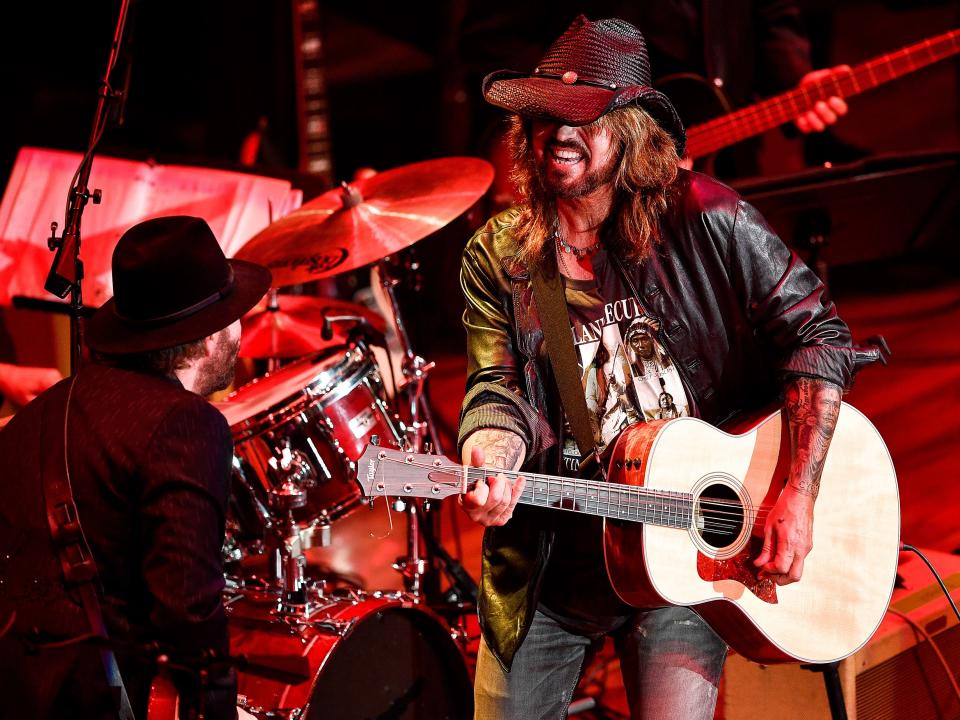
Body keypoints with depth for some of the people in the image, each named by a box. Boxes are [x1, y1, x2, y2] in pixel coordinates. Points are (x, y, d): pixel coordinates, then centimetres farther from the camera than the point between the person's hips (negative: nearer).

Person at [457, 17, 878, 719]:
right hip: (545, 564, 3)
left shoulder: (702, 220, -6)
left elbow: (816, 332, -6)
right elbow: (498, 392, -6)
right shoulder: (497, 257, 2)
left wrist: (799, 494, -14)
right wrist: (488, 466, -30)